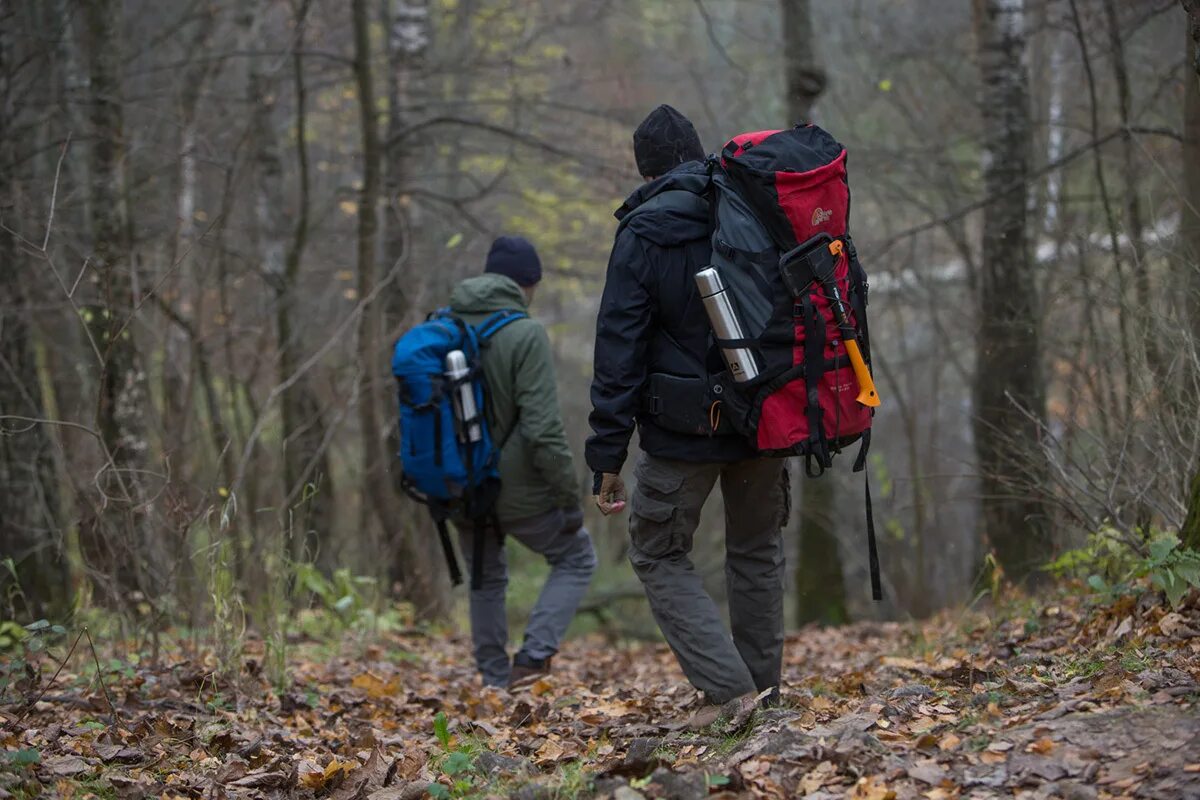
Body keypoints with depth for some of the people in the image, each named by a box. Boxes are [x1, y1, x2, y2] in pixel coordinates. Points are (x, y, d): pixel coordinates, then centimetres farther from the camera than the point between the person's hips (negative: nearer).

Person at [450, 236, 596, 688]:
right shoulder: (525, 334, -16)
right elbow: (543, 428, -20)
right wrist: (570, 497, -12)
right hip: (516, 487, -6)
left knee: (486, 580, 23)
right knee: (576, 558, 15)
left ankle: (495, 682, 23)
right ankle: (534, 654, -1)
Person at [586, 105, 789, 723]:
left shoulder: (643, 236, -9)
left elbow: (619, 352, -12)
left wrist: (607, 454, -10)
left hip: (683, 433, -5)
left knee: (660, 556, 8)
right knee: (757, 551, 20)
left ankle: (730, 690, -6)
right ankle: (764, 692, 24)